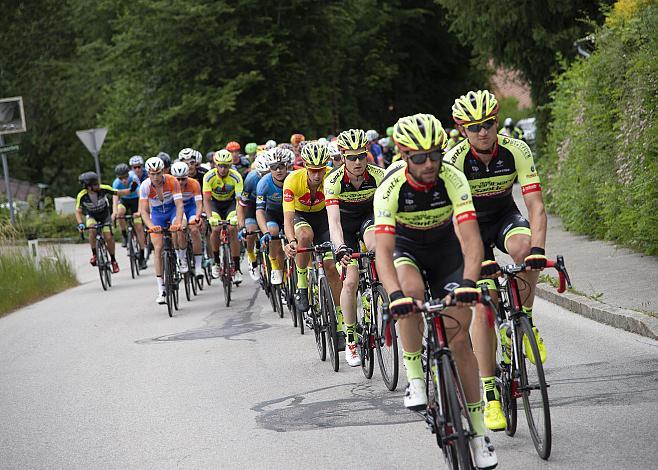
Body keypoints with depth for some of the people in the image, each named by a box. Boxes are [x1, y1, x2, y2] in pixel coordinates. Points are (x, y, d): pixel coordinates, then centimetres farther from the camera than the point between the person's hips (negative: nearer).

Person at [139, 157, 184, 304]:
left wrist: (177, 222, -52)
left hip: (172, 209, -1)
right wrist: (151, 226, -47)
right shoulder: (145, 186, -25)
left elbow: (180, 205, -34)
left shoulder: (172, 181, -28)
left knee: (177, 231, -34)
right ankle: (161, 290, -7)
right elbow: (144, 211, -29)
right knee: (158, 249, -10)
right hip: (157, 213, 1)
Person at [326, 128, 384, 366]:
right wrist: (340, 248, -54)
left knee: (375, 246, -37)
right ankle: (350, 340, 3)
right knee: (351, 280, -9)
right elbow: (333, 220, -38)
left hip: (369, 216, 1)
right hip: (345, 224, -1)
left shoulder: (378, 175, -25)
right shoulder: (334, 181, -30)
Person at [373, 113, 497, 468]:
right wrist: (395, 295, -53)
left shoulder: (452, 179, -29)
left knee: (459, 335, -10)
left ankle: (477, 432, -5)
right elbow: (383, 250, -37)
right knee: (410, 291, -35)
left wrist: (468, 283, -53)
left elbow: (471, 238, -36)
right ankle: (415, 379, -18)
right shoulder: (391, 188, -30)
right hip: (406, 247, 0)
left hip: (446, 246, 0)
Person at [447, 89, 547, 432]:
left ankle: (523, 321, -12)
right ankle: (490, 397, -6)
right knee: (484, 306, -12)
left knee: (522, 246, -35)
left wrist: (537, 250, -42)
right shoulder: (454, 160, -25)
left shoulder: (516, 151, -22)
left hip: (505, 217, 1)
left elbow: (535, 205, -27)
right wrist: (480, 259, -44)